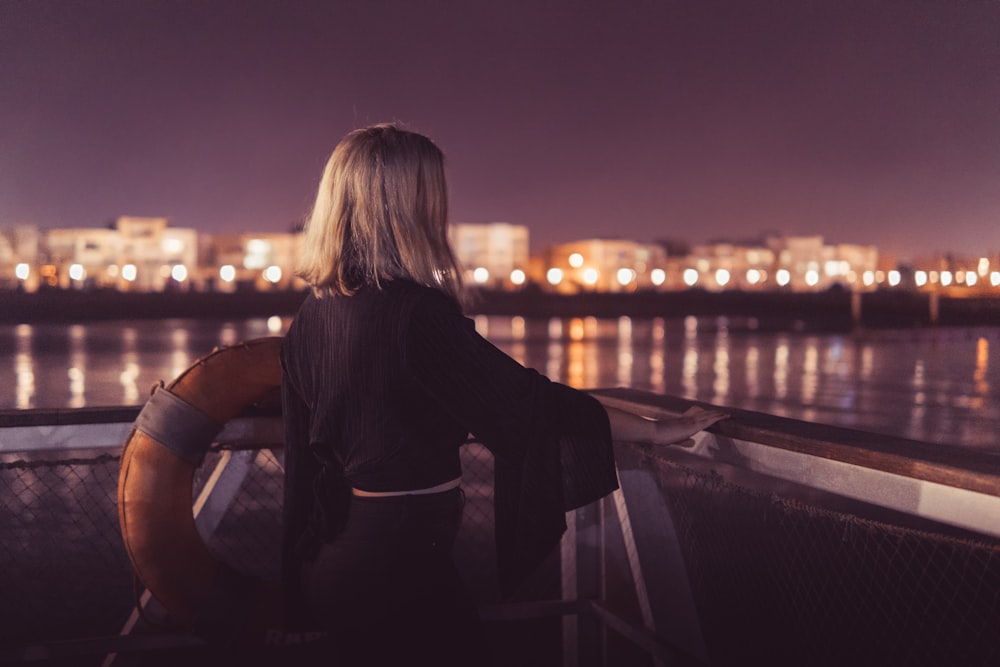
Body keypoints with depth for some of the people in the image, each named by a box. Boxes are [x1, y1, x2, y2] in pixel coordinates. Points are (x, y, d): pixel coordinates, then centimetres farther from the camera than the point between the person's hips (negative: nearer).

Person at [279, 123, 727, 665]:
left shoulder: (313, 315, 3)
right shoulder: (415, 314, -22)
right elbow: (526, 400, -19)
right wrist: (656, 429, -8)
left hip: (335, 556, 8)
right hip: (403, 561, -8)